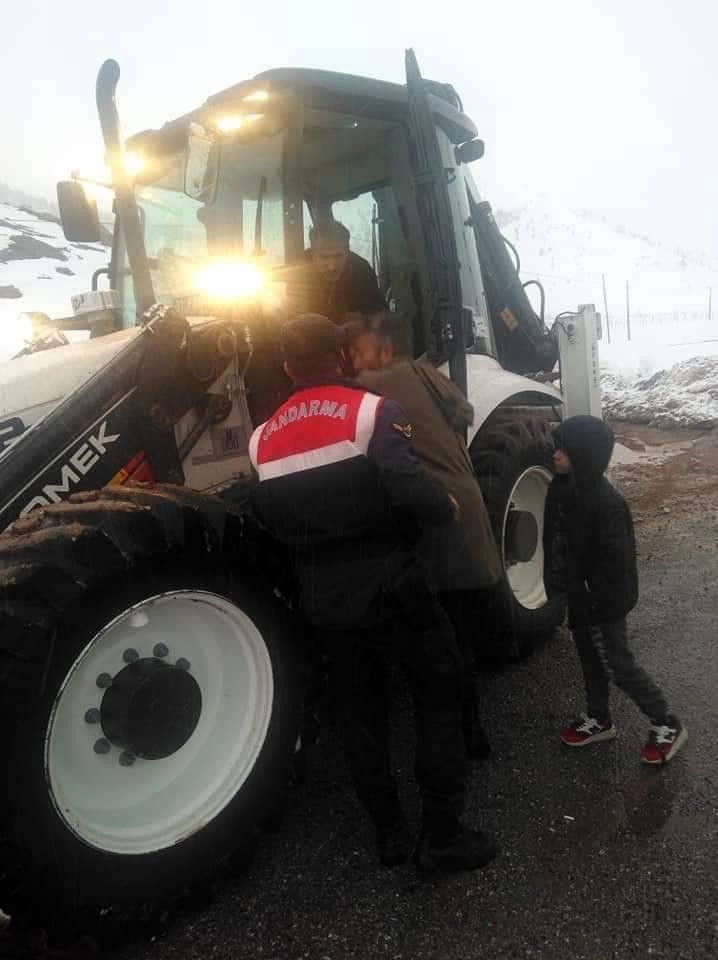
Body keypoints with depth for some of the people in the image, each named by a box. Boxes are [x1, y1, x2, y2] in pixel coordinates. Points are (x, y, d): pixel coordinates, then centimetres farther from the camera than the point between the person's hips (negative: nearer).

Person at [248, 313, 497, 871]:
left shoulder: (263, 440, 5)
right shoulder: (372, 411, -12)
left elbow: (265, 519, 8)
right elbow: (412, 489, -23)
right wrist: (447, 509, -5)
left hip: (321, 594, 5)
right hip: (386, 582, -5)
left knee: (359, 707, 18)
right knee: (439, 691, 12)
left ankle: (389, 832, 29)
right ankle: (442, 834, 16)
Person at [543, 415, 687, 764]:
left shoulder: (605, 502, -27)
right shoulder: (562, 488, -1)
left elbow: (616, 560, -25)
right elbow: (555, 542, 10)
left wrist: (593, 605, -21)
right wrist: (558, 587, 11)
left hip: (602, 603, -8)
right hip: (579, 596, 8)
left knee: (618, 665, 5)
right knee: (590, 659, 21)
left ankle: (667, 724, 24)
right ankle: (599, 719, 40)